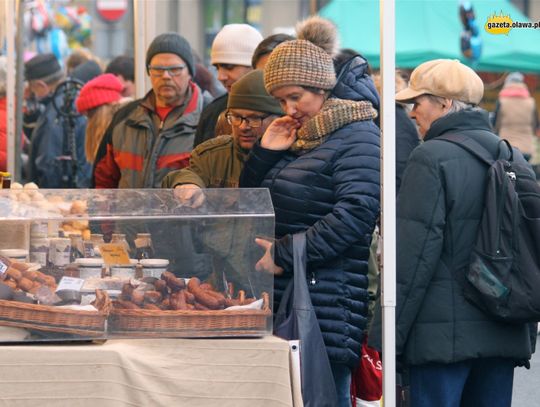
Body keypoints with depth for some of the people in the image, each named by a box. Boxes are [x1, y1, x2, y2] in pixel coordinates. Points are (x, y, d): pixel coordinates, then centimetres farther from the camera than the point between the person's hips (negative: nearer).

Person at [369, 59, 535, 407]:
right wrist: (526, 332, 23)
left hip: (444, 335, -7)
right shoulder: (513, 158, 12)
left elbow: (413, 254, -13)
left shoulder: (432, 158, -10)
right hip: (505, 335, 7)